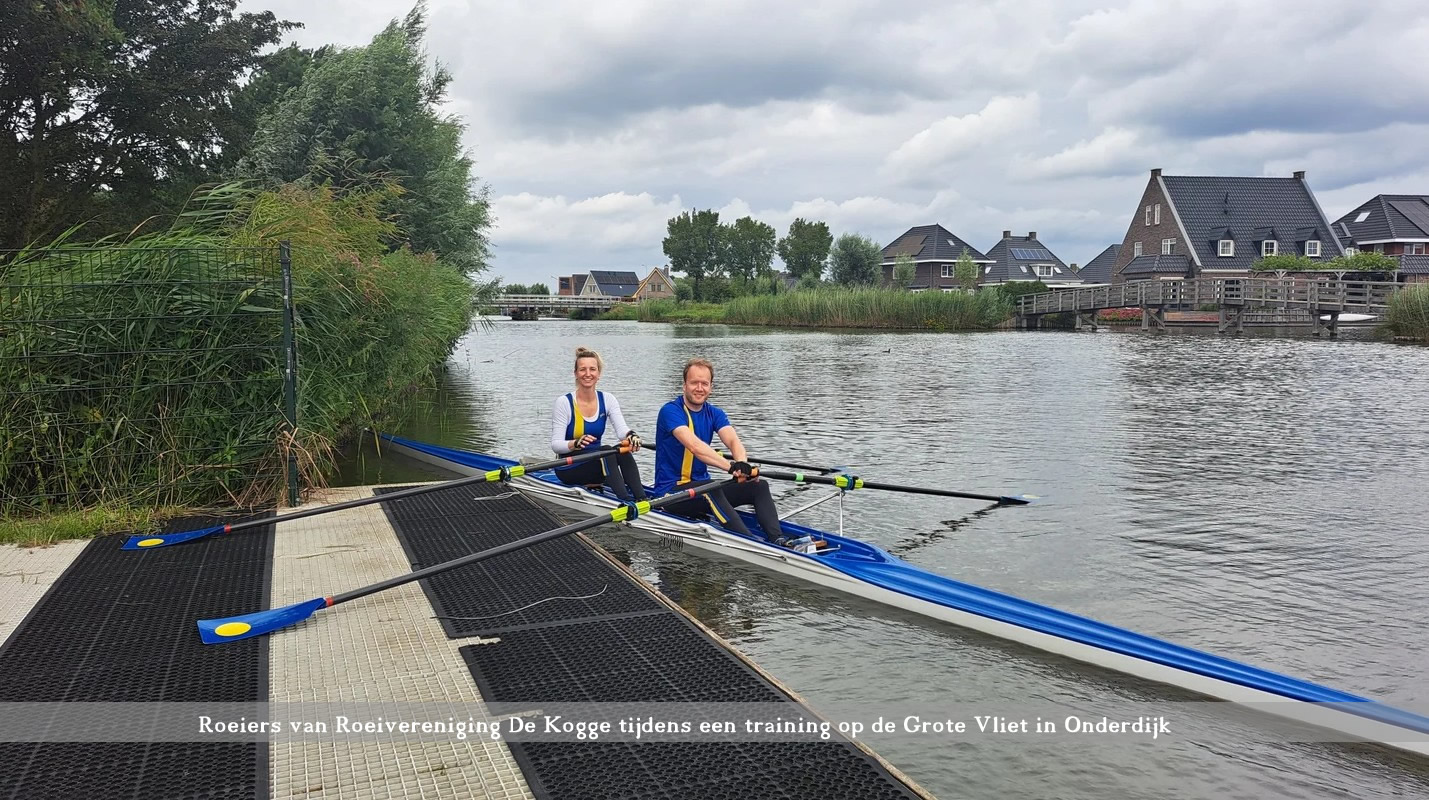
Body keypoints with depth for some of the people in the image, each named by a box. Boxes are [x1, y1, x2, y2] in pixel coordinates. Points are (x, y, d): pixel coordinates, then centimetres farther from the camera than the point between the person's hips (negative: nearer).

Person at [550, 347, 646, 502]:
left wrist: (630, 435, -40)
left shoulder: (607, 399, 1)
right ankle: (626, 502, -43)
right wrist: (576, 444, -39)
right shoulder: (564, 402, -11)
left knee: (622, 451, -28)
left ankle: (642, 500, -39)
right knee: (607, 452, -31)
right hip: (568, 469, -4)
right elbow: (555, 445, -17)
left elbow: (621, 428, -15)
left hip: (597, 464, 4)